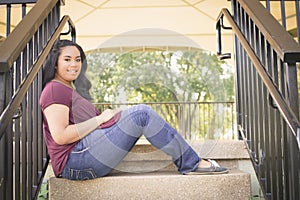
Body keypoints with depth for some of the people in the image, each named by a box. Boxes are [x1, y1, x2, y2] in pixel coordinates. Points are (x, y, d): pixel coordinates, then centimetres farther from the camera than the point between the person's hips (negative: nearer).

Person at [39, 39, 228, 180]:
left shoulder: (69, 90, 26)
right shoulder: (55, 90, -7)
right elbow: (60, 136, -18)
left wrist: (106, 117, 8)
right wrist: (100, 119, -11)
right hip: (75, 162, -10)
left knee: (141, 112, 5)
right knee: (142, 114, -17)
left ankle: (191, 162, 2)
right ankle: (192, 164, -8)